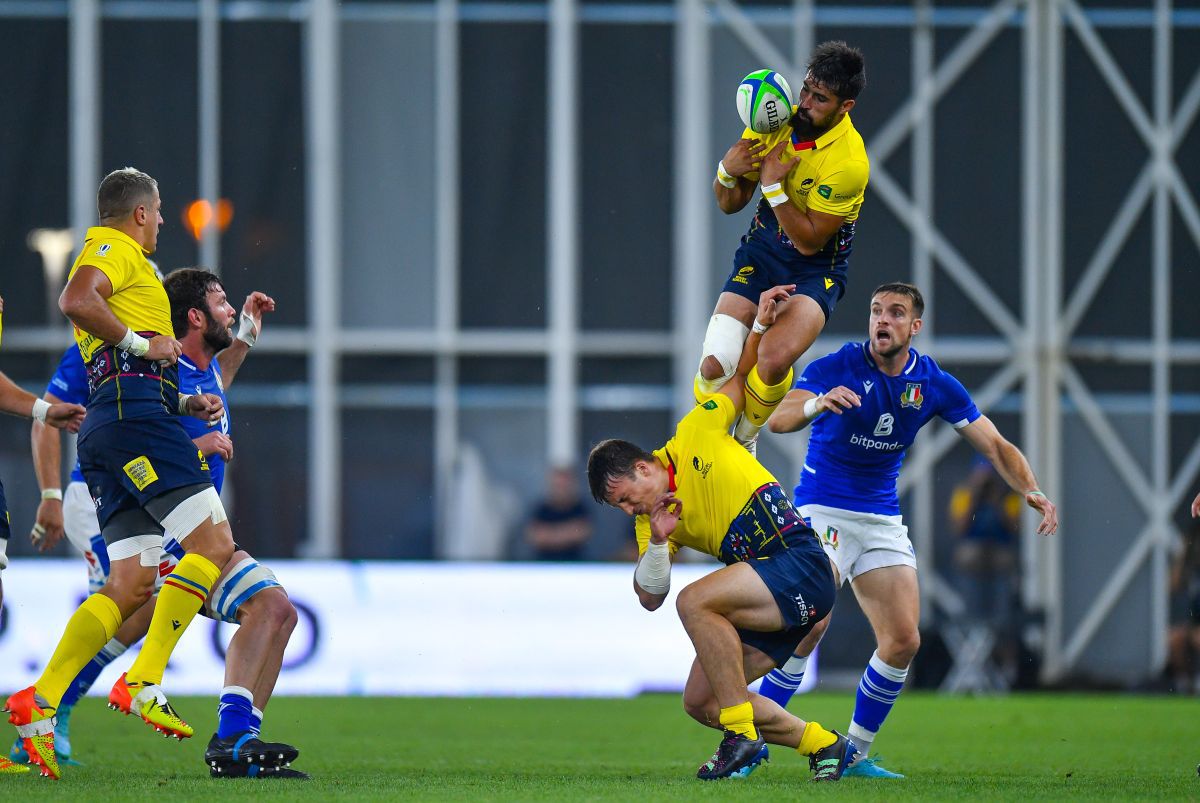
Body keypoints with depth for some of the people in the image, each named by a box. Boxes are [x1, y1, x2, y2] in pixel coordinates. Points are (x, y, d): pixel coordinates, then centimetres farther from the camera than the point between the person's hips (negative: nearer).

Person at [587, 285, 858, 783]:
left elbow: (741, 379, 13)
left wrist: (761, 325, 1)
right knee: (699, 702, 1)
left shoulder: (696, 438, 0)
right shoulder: (650, 523, 13)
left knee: (695, 602, -28)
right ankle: (821, 744, 12)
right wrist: (659, 540, -6)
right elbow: (649, 597, 8)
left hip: (799, 562, -8)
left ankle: (742, 733, -23)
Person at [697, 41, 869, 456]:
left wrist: (774, 187, -26)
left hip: (816, 267, -4)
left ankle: (745, 439, 0)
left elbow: (809, 242, -20)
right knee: (715, 365, -18)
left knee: (773, 360, -31)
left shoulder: (848, 163, -23)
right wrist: (727, 172, -18)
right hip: (761, 252, 4)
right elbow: (730, 204, 4)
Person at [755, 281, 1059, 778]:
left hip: (883, 521, 5)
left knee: (903, 641, -5)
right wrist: (816, 405, -51)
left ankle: (855, 752, 9)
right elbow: (779, 419, -28)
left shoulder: (933, 384, -2)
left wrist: (1031, 491, -20)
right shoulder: (836, 368, -14)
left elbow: (995, 446, -1)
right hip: (822, 509, -5)